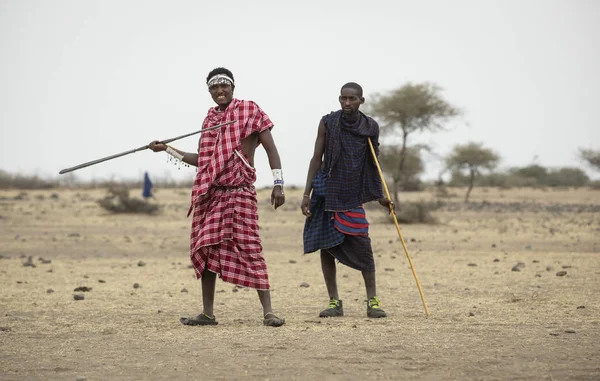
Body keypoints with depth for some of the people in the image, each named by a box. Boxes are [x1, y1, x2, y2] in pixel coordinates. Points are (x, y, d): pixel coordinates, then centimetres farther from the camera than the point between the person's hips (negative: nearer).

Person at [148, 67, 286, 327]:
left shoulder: (249, 110, -2)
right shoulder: (211, 118, 15)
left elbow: (271, 148, -4)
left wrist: (278, 184, -14)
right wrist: (168, 150, 19)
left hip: (239, 192, -6)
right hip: (210, 193, 6)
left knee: (249, 249, -12)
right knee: (206, 249, 5)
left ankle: (268, 312, -12)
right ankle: (207, 314, 12)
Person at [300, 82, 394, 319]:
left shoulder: (370, 127, 3)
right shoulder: (328, 123, 0)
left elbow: (373, 164, 13)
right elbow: (317, 158, 3)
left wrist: (380, 197, 11)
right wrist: (306, 194, -2)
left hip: (353, 195, 0)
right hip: (326, 192, 0)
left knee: (362, 246, -9)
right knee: (326, 246, -1)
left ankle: (372, 301, -1)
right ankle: (334, 302, 6)